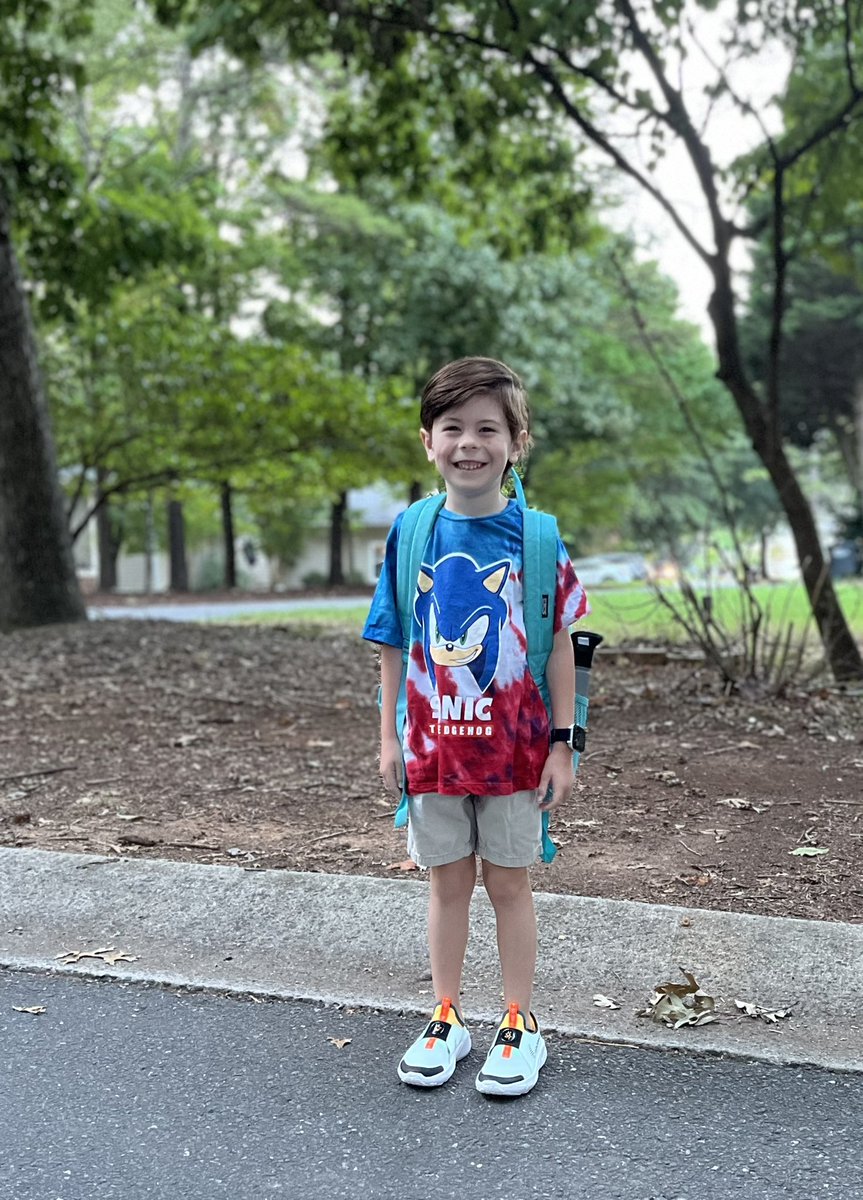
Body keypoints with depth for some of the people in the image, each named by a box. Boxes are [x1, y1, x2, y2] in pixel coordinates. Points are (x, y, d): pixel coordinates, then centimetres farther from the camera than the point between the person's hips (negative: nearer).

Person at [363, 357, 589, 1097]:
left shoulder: (535, 536, -7)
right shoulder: (411, 531, -2)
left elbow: (560, 646, -4)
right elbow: (392, 646, 4)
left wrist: (561, 745, -5)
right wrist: (390, 738, 4)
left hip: (514, 747, -2)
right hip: (434, 744, 2)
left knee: (509, 881, 10)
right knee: (448, 881, 14)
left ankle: (520, 1026, 26)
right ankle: (446, 1020, 30)